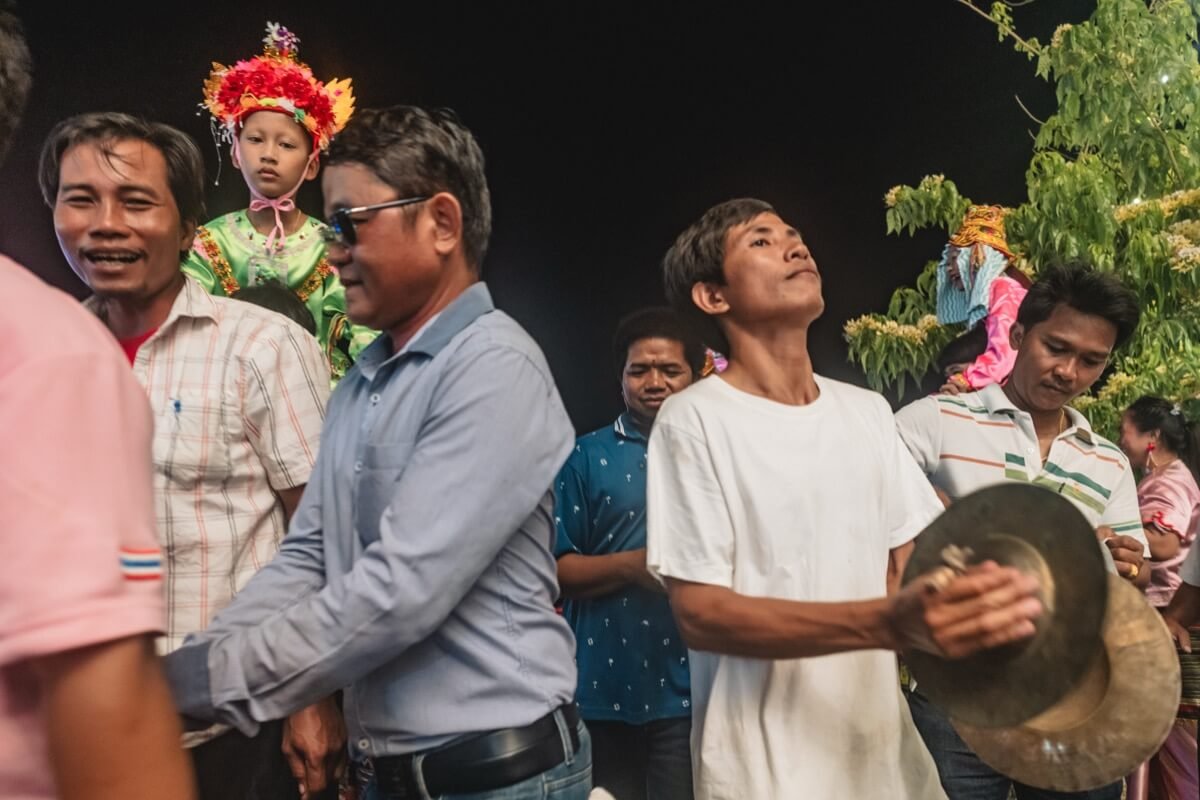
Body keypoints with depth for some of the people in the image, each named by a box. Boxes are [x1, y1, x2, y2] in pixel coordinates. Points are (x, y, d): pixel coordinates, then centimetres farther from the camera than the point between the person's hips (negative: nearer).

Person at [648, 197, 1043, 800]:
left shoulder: (869, 411, 5)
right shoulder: (695, 420, -14)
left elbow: (909, 565, 10)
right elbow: (698, 613, -20)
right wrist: (891, 622, -31)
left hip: (882, 743, 6)